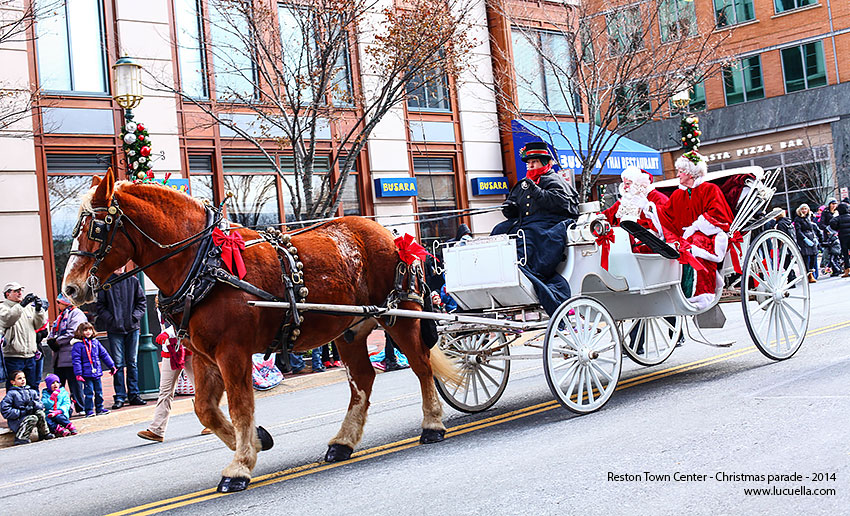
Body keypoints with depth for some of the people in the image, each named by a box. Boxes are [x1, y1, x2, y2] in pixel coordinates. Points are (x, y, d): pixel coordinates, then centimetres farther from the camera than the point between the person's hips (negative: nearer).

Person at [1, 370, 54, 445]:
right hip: (16, 421, -5)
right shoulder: (11, 393, -7)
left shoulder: (32, 392, 10)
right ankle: (20, 438, -23)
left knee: (40, 413, -20)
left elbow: (40, 405, 8)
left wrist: (34, 404, -16)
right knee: (33, 418, -29)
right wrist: (22, 412, -19)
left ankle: (44, 434, -8)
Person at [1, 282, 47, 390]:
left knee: (33, 388, 11)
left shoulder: (29, 307, 16)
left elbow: (38, 325, 12)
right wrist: (21, 305, -27)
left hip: (30, 356, 5)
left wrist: (38, 309, -5)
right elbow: (7, 319, -20)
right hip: (13, 356, -5)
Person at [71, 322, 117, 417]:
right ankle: (89, 411, 5)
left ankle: (99, 408, 22)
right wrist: (78, 373, -15)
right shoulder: (78, 345, -6)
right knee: (89, 392, -3)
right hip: (87, 373, -5)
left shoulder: (96, 342, 8)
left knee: (99, 391, 12)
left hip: (97, 373, 5)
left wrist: (112, 366, 15)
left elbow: (104, 354, 15)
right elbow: (76, 360, -9)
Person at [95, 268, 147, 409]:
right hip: (114, 328, -2)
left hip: (132, 328, 2)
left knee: (132, 363, 7)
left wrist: (135, 317, -4)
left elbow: (141, 301, 9)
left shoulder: (133, 281, 6)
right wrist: (111, 319, -11)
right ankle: (120, 396, 4)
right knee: (118, 363, -1)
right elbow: (100, 305, -1)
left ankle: (133, 394, 13)